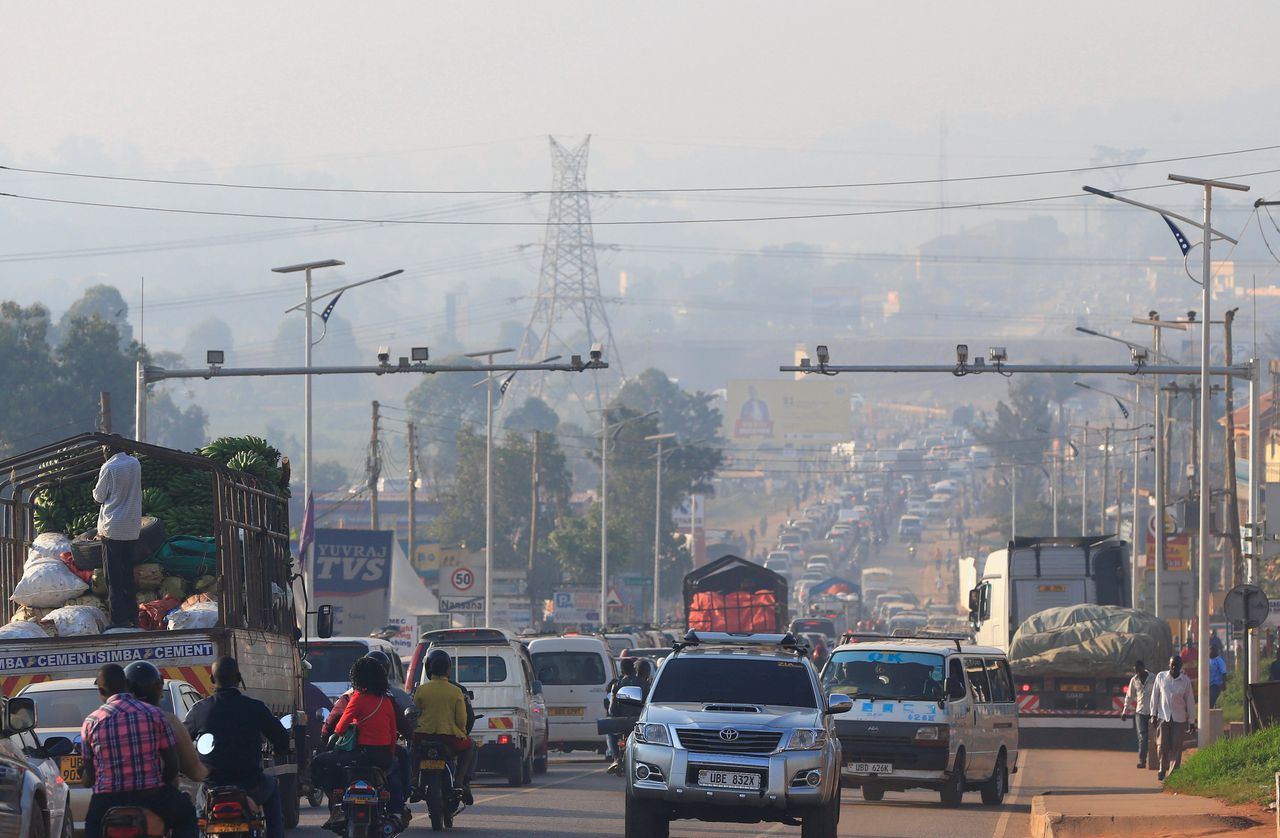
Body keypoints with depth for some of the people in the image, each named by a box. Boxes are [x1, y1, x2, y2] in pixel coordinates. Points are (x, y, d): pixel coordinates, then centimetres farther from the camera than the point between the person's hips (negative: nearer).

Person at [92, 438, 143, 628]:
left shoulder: (109, 468, -13)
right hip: (132, 529, 6)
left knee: (114, 578, -1)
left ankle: (118, 619, -4)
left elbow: (99, 496, -3)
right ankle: (132, 617, 15)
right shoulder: (135, 464, 5)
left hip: (113, 530, -6)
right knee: (128, 575, 14)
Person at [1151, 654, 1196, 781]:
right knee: (1163, 745, 0)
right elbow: (1155, 696, 7)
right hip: (1163, 717, 1)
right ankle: (1162, 769, 18)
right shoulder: (1161, 677, 1)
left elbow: (1190, 701, 3)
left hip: (1179, 718, -1)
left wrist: (1191, 722, 3)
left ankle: (1173, 772, -1)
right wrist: (1154, 714, 3)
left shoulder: (1185, 681, -1)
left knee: (1176, 747, -4)